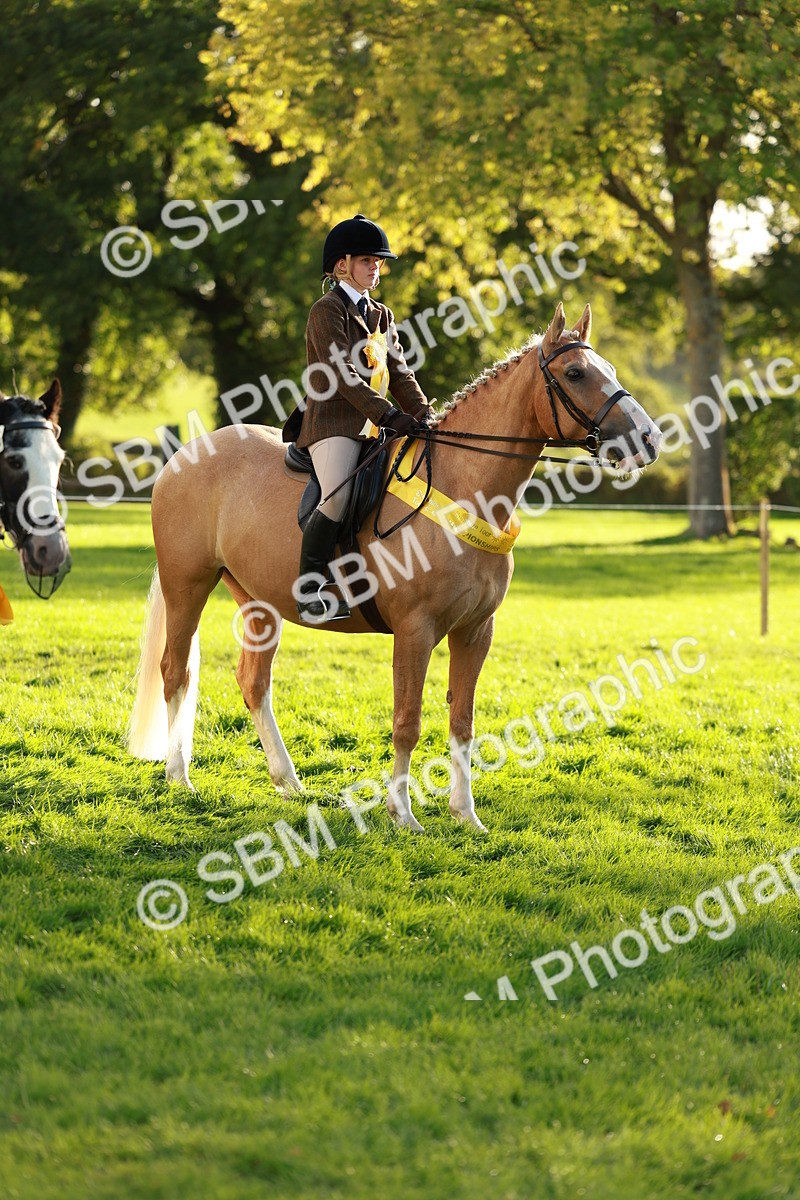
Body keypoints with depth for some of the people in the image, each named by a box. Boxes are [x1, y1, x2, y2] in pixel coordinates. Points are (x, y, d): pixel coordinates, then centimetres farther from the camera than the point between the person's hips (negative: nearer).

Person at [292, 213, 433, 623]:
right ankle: (308, 593, -22)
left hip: (373, 430, 9)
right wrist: (389, 415, -21)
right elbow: (342, 376, -14)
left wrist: (423, 413, -1)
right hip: (333, 423, -9)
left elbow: (398, 373, 17)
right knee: (338, 498, -30)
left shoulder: (381, 316, 22)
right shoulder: (328, 310, -4)